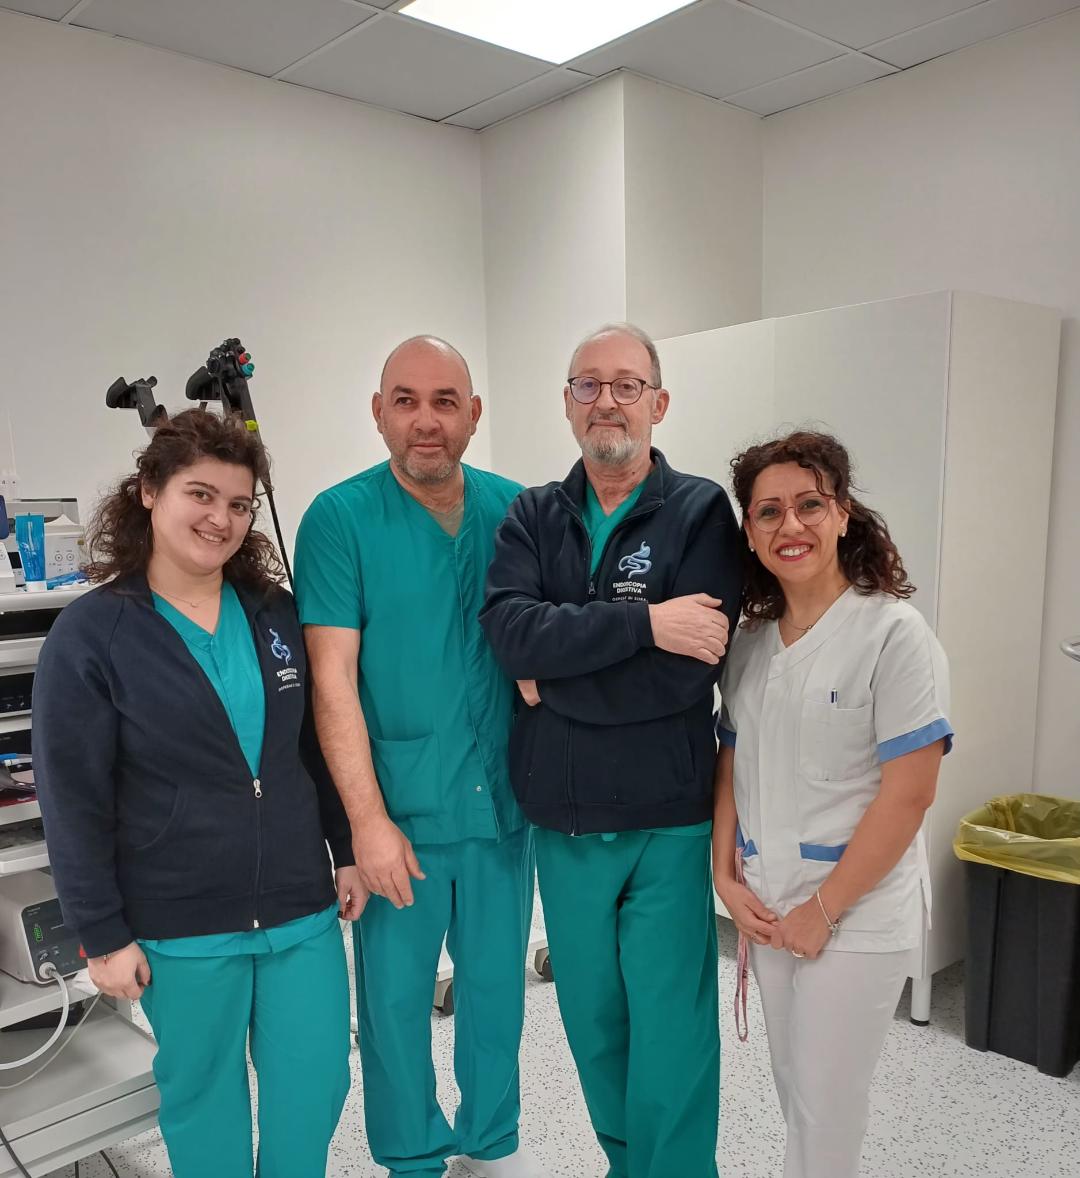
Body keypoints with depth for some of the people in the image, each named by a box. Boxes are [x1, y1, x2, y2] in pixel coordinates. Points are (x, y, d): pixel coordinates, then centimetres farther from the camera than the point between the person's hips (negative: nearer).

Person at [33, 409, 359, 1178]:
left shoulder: (277, 614, 2)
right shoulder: (91, 634, -10)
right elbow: (74, 803, -9)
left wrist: (347, 850, 9)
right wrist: (103, 935, -8)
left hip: (302, 909, 4)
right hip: (182, 928, -3)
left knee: (316, 1087, 14)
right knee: (204, 1094, 15)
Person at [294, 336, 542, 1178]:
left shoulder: (514, 509, 0)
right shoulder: (340, 518, -10)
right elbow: (332, 679, -13)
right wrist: (369, 819, -15)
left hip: (503, 801, 3)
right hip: (399, 809, -3)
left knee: (497, 982, 19)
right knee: (396, 996, 13)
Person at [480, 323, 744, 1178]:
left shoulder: (701, 512, -7)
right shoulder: (532, 516, 3)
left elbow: (691, 670, -19)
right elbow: (511, 629, -15)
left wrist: (551, 682, -12)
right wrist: (643, 622, -24)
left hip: (669, 822, -3)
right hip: (563, 823, 4)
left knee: (670, 1030, 6)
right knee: (592, 1020, 18)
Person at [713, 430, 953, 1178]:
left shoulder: (894, 633, -15)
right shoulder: (751, 641, 3)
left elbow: (909, 792, -17)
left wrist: (825, 909, -15)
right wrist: (727, 876, -1)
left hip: (856, 913, -5)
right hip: (769, 906, 6)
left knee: (828, 1103, 8)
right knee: (792, 1084, 20)